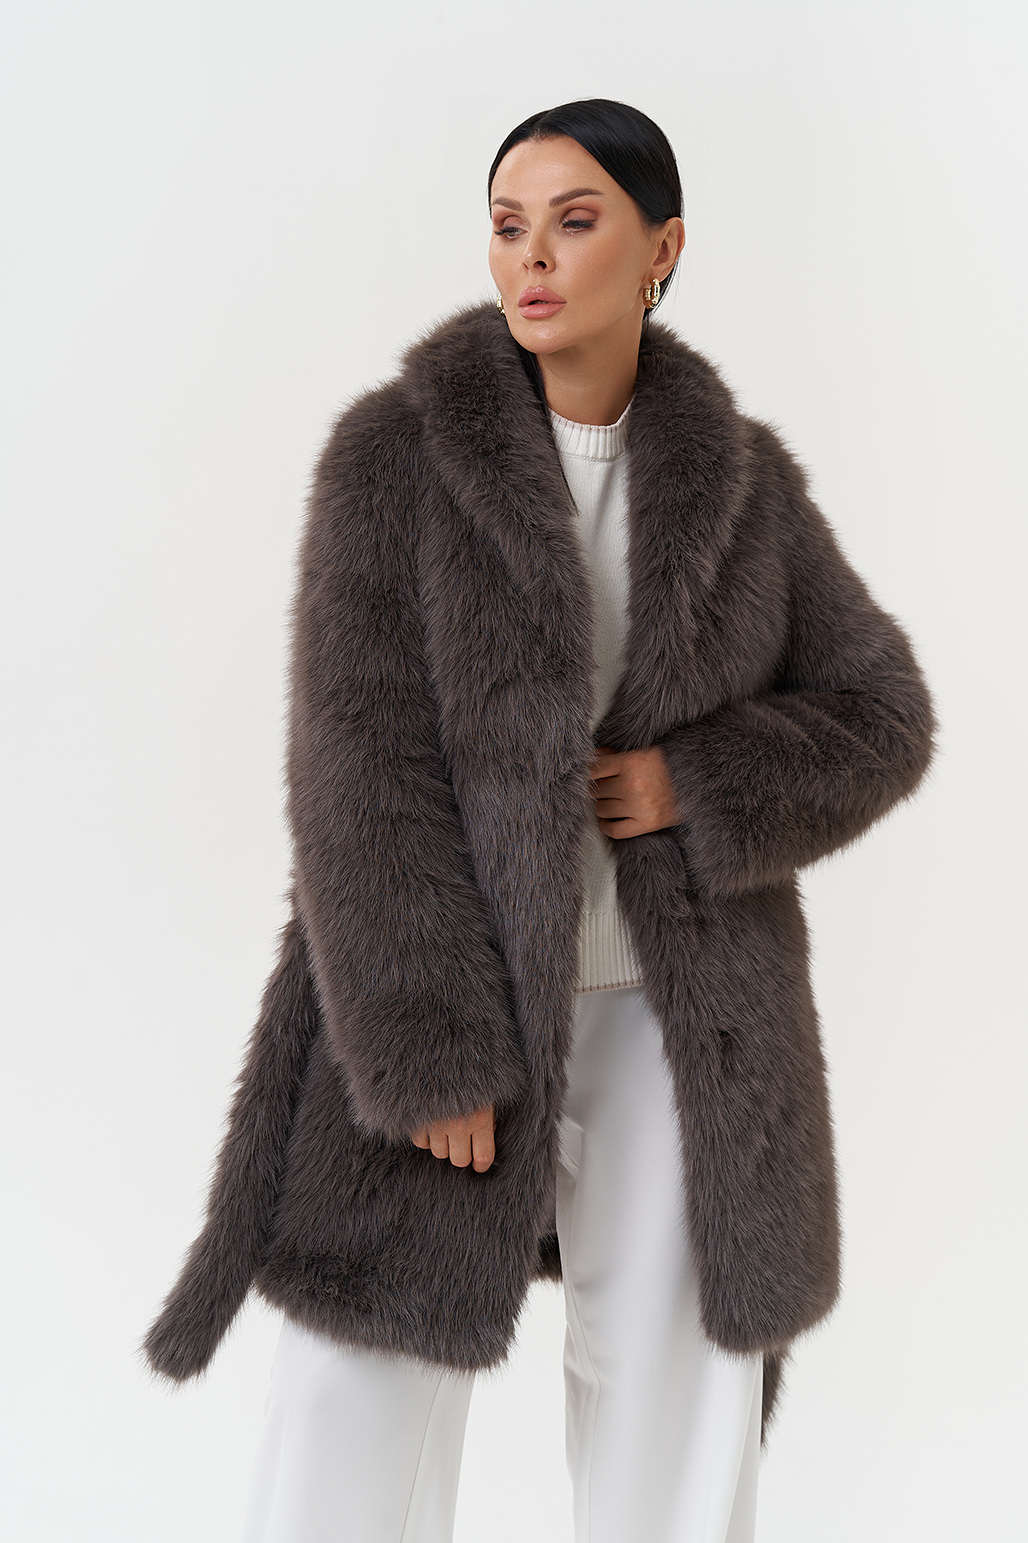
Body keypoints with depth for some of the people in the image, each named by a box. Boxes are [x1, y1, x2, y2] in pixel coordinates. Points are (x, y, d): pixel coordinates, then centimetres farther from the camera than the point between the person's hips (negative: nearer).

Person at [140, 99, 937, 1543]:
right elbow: (362, 766, -12)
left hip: (679, 1016, 3)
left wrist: (701, 787, -12)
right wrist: (430, 1050, -17)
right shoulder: (394, 451, -5)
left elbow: (878, 716, 7)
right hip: (443, 990, -2)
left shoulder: (745, 481, 4)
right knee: (362, 1398, 3)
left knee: (680, 1424, 9)